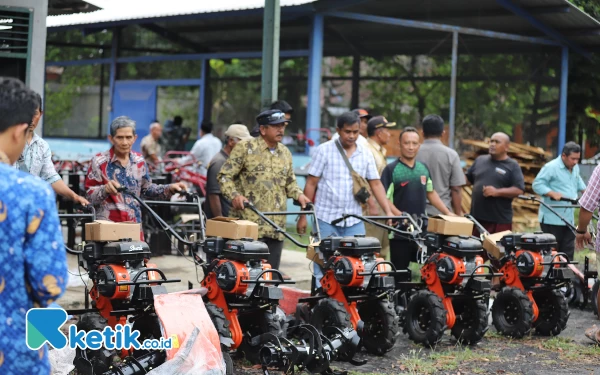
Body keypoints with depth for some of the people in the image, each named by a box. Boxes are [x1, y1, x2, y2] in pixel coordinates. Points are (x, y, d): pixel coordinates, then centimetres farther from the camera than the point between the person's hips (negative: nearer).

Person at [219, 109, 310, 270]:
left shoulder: (285, 153, 16)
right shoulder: (245, 148, -2)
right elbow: (224, 176, -3)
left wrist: (298, 195, 5)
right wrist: (234, 195, -20)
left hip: (276, 226, 6)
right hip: (250, 223, -6)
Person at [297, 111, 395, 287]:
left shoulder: (365, 153, 7)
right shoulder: (324, 150, -2)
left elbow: (376, 184, 6)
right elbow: (311, 184, -1)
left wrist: (388, 212, -5)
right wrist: (303, 216, -5)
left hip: (354, 220, 3)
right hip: (326, 218, -3)